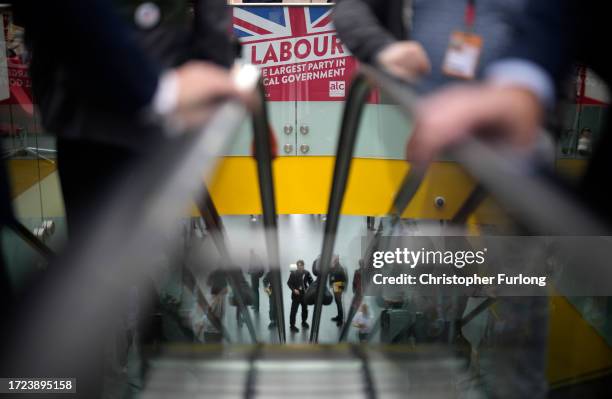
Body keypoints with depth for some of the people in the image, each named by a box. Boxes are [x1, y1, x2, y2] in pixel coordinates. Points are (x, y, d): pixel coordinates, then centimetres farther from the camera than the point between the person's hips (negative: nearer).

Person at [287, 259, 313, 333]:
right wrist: (294, 289, -18)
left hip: (304, 294, 3)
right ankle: (292, 325, 8)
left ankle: (304, 322, 39)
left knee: (305, 309, 18)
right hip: (296, 295, -3)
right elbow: (289, 283, -6)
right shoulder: (293, 273, -13)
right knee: (294, 310, -3)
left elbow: (311, 282, 3)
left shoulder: (306, 273, -7)